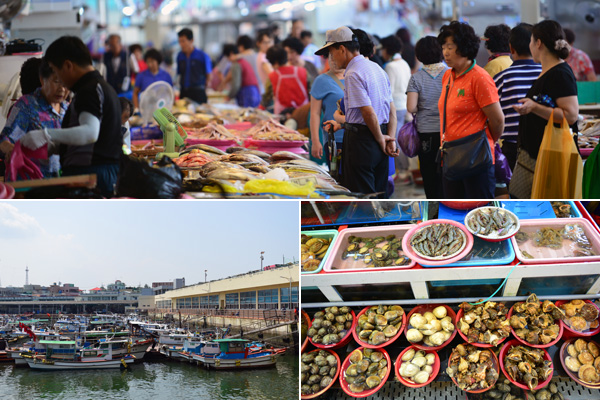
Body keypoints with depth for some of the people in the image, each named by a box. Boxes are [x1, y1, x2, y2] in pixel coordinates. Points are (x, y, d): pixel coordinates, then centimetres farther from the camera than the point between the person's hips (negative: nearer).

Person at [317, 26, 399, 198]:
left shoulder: (353, 74, -15)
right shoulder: (377, 68, 14)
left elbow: (369, 112, -20)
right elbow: (392, 108, 11)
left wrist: (381, 139, -7)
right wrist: (391, 139, 3)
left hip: (360, 138, -9)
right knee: (378, 193, 14)